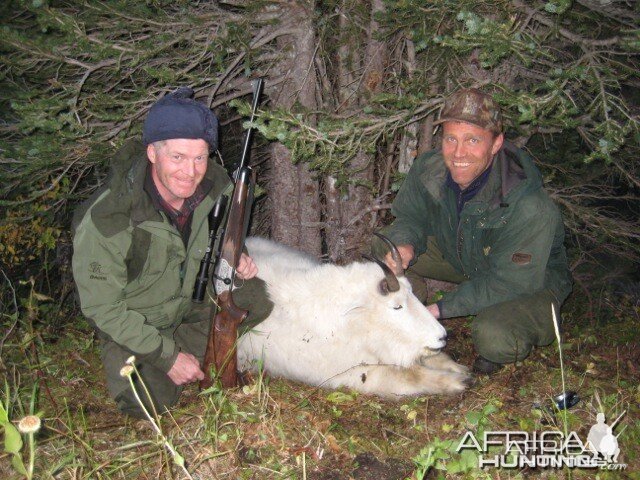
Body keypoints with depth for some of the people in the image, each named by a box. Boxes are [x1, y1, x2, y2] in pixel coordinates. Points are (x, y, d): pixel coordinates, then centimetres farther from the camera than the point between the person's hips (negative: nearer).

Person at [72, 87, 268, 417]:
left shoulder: (213, 183, -20)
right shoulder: (104, 220, -34)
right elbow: (103, 309, -25)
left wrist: (236, 256, -19)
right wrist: (168, 357, -24)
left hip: (190, 297, 5)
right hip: (131, 320, -4)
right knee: (152, 400, -15)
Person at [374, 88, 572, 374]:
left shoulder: (530, 208, -37)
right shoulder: (428, 169, -21)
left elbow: (510, 284, -30)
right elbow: (410, 217, -4)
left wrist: (441, 308, -29)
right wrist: (404, 245, -29)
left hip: (532, 281, -5)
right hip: (459, 258, 5)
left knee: (493, 336, -36)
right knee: (384, 244, -12)